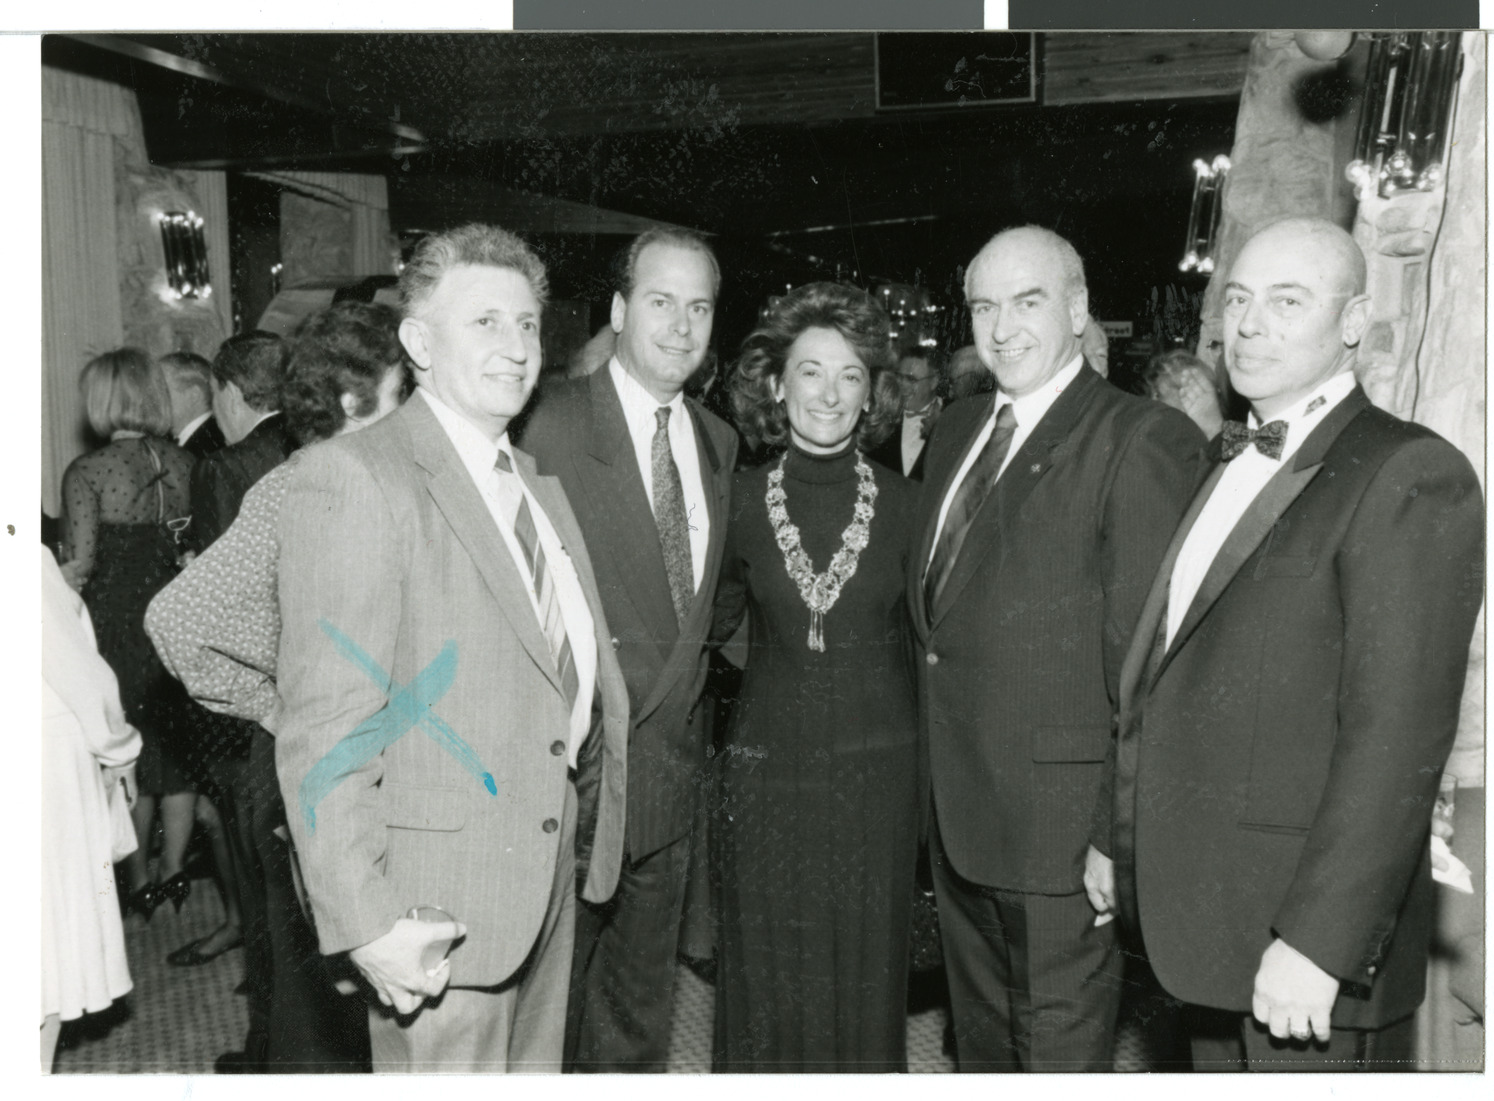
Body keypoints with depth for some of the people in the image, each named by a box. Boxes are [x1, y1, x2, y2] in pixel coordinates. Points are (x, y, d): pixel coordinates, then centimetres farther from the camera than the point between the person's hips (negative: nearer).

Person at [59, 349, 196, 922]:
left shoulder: (86, 472, -10)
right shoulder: (183, 463, 0)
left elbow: (81, 562, -12)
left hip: (115, 618, -3)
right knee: (177, 749, 13)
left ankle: (139, 881, 19)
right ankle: (172, 870, 21)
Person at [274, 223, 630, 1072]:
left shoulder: (540, 484, 12)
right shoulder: (355, 479, -15)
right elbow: (323, 725, -20)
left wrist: (597, 825, 12)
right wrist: (366, 920, -22)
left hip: (551, 879, 8)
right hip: (440, 911, -8)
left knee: (535, 1067, 21)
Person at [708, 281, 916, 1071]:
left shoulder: (902, 504, -3)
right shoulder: (743, 499, -2)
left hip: (875, 769, 0)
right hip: (767, 764, 0)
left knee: (866, 973, 11)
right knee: (768, 977, 11)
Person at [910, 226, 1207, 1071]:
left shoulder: (1143, 440, -15)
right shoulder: (958, 431, 11)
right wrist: (940, 769, 10)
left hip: (1060, 818, -8)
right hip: (958, 806, 8)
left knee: (1060, 1054, 8)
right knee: (981, 1039, 25)